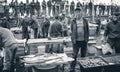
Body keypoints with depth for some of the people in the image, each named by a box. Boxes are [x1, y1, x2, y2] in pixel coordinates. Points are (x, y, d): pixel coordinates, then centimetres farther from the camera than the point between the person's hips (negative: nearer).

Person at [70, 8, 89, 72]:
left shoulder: (85, 20, 3)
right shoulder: (73, 21, -1)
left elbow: (87, 30, 6)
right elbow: (72, 31, -2)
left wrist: (87, 39, 0)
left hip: (84, 41, 2)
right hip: (76, 41, -2)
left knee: (83, 55, 12)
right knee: (74, 55, -1)